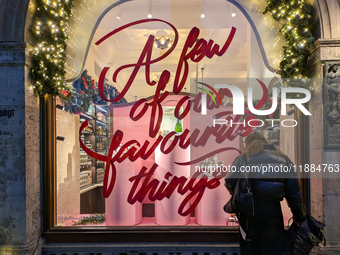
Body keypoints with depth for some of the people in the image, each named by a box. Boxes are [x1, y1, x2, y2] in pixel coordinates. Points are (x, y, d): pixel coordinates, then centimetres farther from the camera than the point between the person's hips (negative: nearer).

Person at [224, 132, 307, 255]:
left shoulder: (243, 158, 1)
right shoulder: (283, 159, 9)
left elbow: (230, 182, -10)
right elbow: (293, 191, 7)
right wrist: (299, 216, 13)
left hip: (249, 209, -1)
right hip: (272, 210, 1)